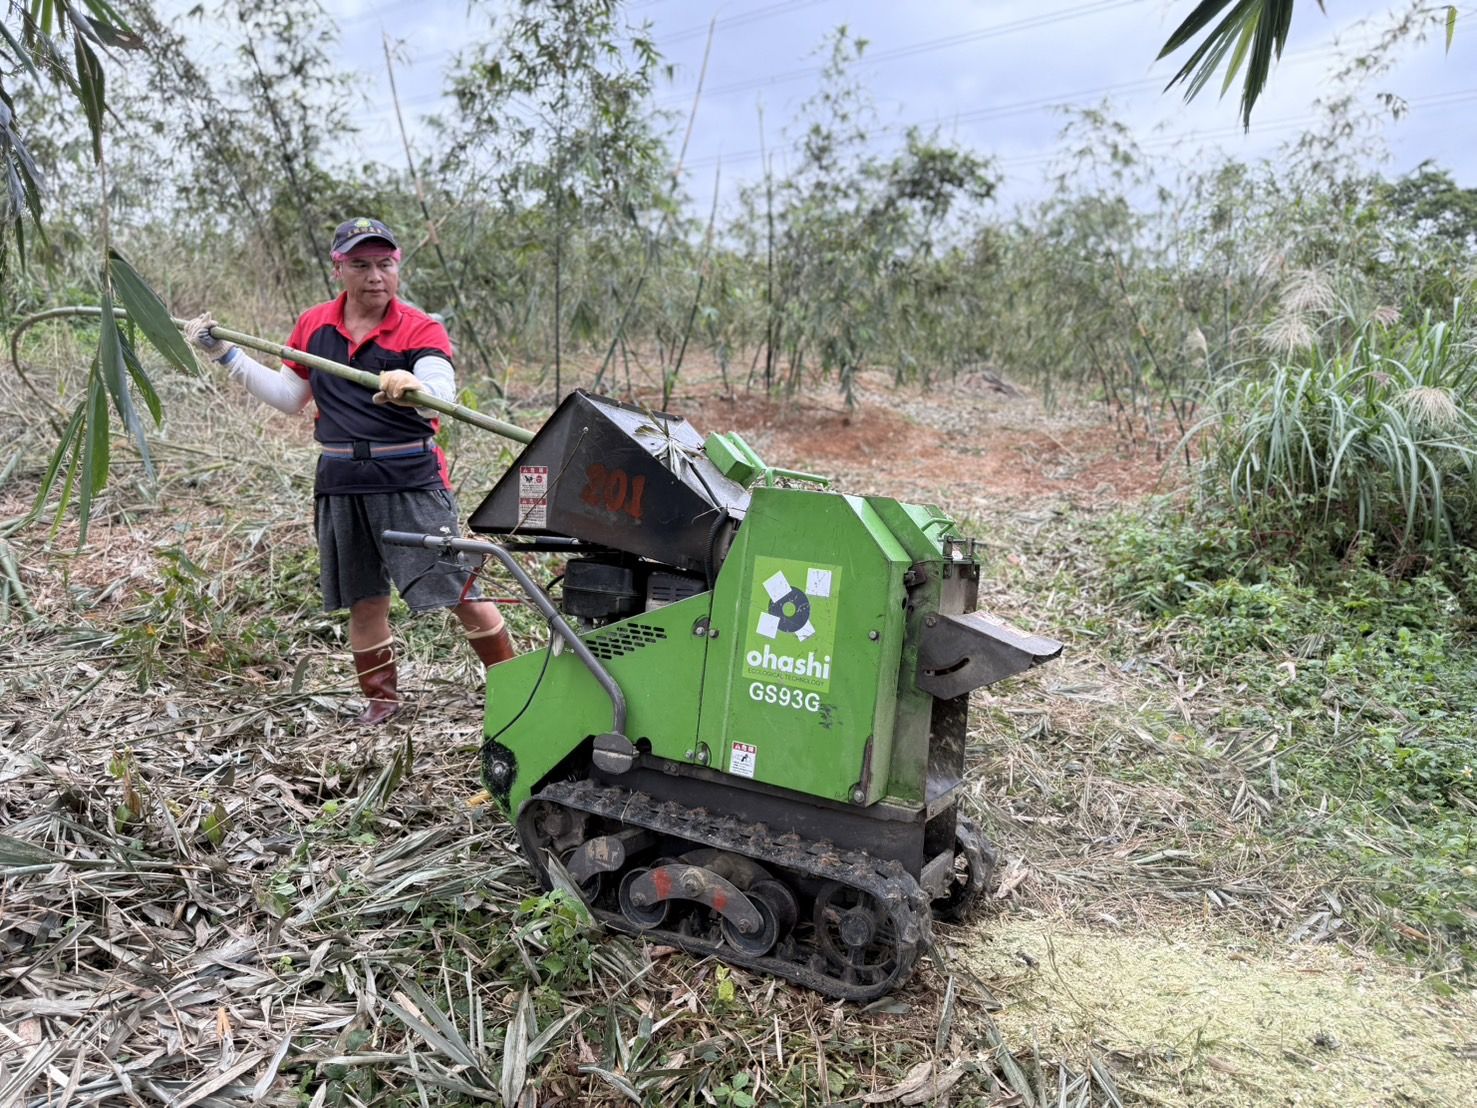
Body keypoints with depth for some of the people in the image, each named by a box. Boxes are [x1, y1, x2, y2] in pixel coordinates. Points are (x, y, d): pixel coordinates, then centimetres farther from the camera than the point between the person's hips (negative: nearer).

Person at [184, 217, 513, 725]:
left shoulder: (421, 329, -10)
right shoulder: (313, 326, 7)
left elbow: (441, 392, -28)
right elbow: (289, 397, 19)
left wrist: (412, 388, -51)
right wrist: (226, 354, 14)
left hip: (411, 481, -5)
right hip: (340, 485, 5)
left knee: (458, 590, -5)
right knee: (363, 599, 14)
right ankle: (381, 697, 29)